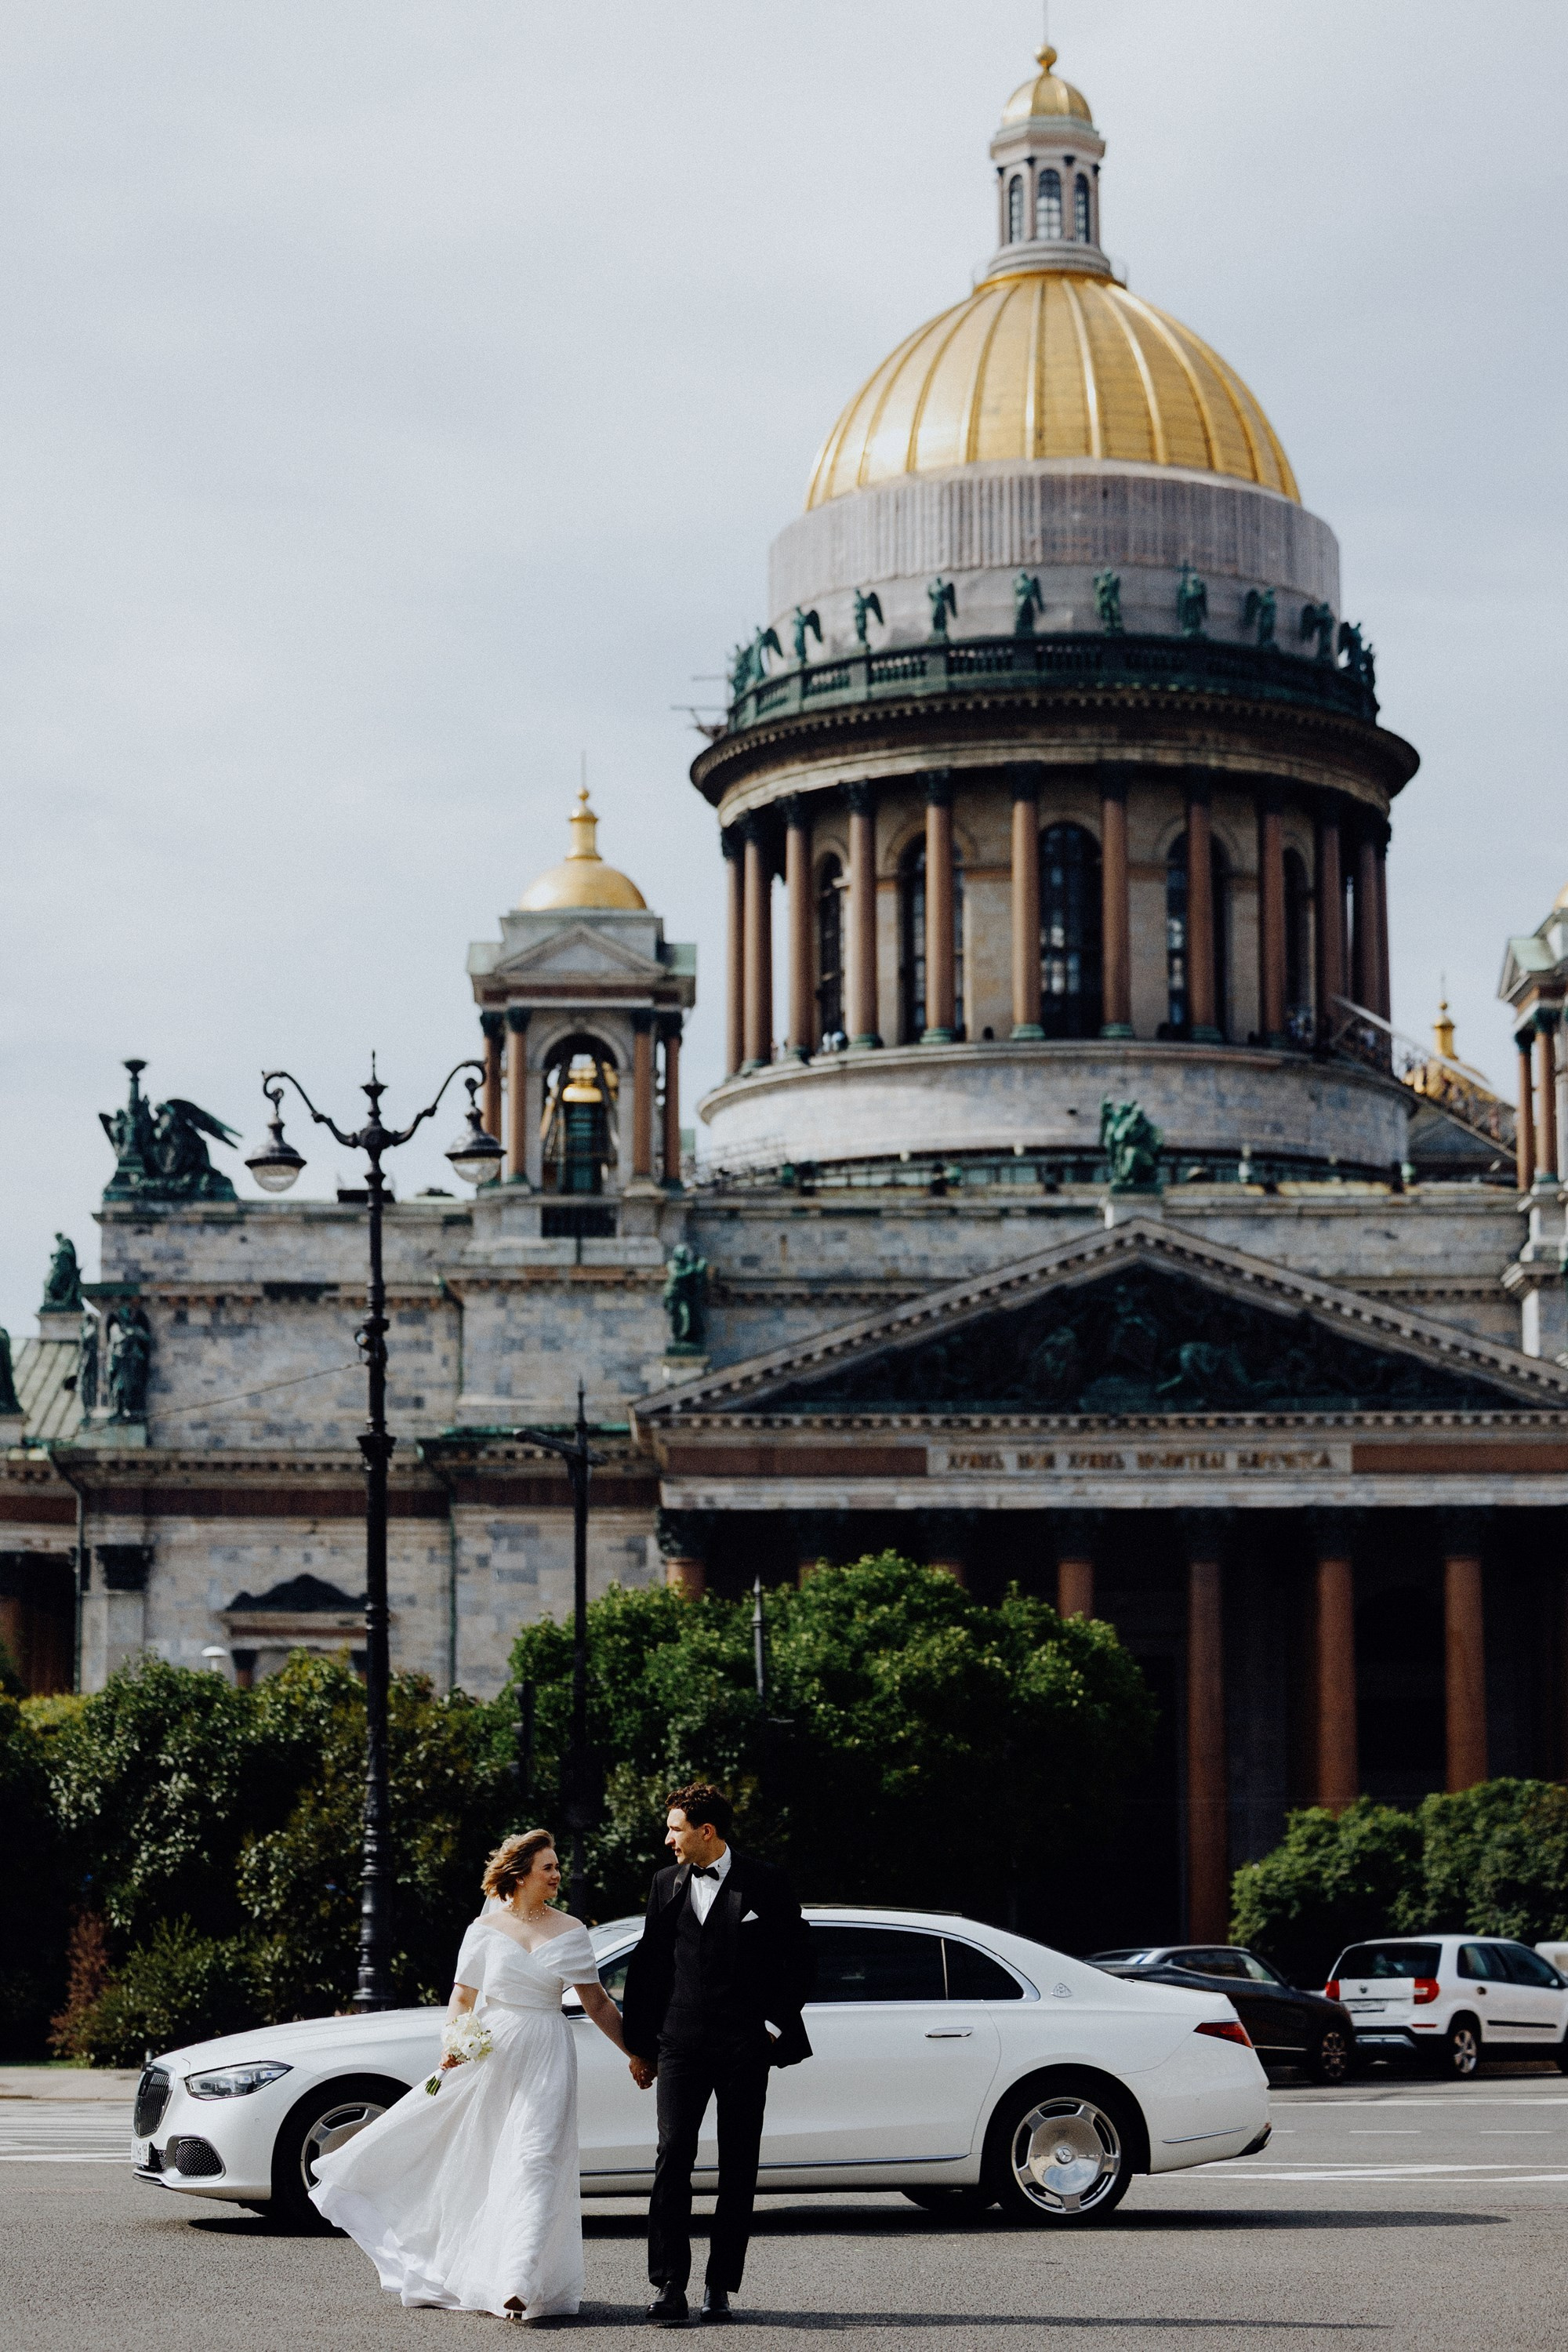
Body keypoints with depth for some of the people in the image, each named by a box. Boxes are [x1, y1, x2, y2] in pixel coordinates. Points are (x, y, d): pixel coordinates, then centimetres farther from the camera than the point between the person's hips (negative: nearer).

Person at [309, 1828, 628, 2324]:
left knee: (533, 2163, -12)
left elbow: (598, 2004, 9)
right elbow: (463, 1997, 5)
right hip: (491, 2056, 1)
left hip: (546, 2060, -1)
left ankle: (519, 2283, -20)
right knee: (478, 2167, 7)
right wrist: (453, 2041, -13)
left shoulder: (570, 1931, 5)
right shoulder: (486, 1928, 4)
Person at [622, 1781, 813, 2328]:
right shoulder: (666, 1884, 10)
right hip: (680, 2044, 2)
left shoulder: (766, 1884, 0)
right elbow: (647, 1965, 13)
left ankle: (720, 2285, 10)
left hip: (745, 2047, -2)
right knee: (672, 2160, -10)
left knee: (739, 2170, 3)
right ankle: (669, 2288, -11)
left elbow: (798, 1959, 4)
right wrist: (639, 2043, 11)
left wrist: (775, 2025, -3)